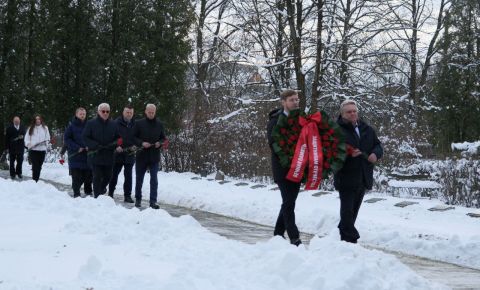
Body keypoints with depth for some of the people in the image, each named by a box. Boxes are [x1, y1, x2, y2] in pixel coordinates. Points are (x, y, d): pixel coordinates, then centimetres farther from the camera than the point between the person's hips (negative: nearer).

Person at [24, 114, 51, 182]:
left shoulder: (45, 128, 8)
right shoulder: (31, 128, 6)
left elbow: (48, 138, 10)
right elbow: (27, 138, 7)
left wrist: (45, 142, -10)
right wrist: (28, 144, -12)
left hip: (42, 150, 2)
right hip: (33, 150, -2)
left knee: (39, 166, 6)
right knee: (35, 166, -12)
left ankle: (36, 180, 16)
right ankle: (34, 181, -10)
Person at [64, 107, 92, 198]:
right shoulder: (71, 125, 0)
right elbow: (66, 139, -2)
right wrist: (77, 148, -11)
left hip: (87, 155, 2)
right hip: (75, 155, -2)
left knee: (88, 176, 5)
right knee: (77, 177, -3)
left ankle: (88, 193, 19)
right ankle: (76, 194, 6)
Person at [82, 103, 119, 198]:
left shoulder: (113, 124, 6)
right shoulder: (91, 123, -3)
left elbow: (118, 138, 12)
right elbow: (85, 138, -5)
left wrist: (114, 145, -10)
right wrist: (96, 146, -17)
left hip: (109, 156, 4)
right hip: (95, 155, -3)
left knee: (108, 176, 12)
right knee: (97, 177, -2)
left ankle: (101, 189, 42)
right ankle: (97, 197, 4)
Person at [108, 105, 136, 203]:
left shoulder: (135, 124, 4)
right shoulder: (116, 123, -5)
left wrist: (135, 146, -8)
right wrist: (116, 146, -18)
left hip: (130, 154, 2)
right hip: (118, 153, -2)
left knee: (128, 175, 4)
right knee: (114, 174, 7)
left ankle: (127, 196, 8)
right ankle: (110, 194, 20)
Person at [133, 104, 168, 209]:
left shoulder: (159, 124, 5)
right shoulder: (139, 123, -1)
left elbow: (163, 138, 11)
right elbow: (133, 137, 0)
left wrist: (160, 143, -10)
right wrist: (141, 143, -16)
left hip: (154, 156, 1)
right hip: (141, 156, 0)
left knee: (154, 179, -3)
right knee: (139, 178, 11)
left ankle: (153, 201, -1)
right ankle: (138, 199, 25)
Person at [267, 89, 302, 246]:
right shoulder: (276, 120, -6)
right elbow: (273, 144, -14)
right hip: (283, 168, -6)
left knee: (289, 202, 11)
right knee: (289, 203, -8)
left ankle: (278, 234, 23)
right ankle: (294, 238, -8)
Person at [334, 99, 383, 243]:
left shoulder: (367, 129, 12)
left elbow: (378, 145, 16)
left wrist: (375, 154, -6)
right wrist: (349, 154, -26)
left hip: (363, 177, 6)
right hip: (346, 177, -6)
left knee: (354, 209, 15)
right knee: (347, 209, -8)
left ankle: (344, 233, 27)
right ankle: (350, 238, -6)